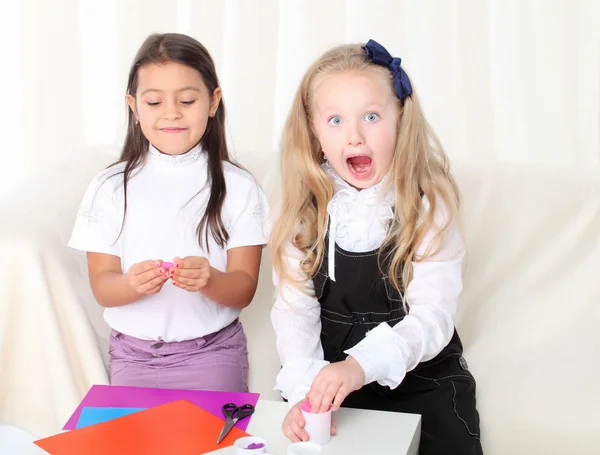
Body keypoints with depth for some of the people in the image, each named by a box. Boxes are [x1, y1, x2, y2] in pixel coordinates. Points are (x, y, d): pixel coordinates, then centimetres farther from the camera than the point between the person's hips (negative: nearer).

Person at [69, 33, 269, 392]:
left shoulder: (238, 187, -4)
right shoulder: (111, 187, -1)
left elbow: (243, 291, -6)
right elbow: (102, 287, -3)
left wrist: (209, 279, -28)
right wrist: (133, 283, -26)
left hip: (212, 352, -1)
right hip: (132, 354, 1)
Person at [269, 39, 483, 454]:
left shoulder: (429, 206, -11)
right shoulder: (306, 210, -4)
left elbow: (433, 316, -19)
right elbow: (294, 310, -8)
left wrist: (361, 365, -37)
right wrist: (305, 388, -26)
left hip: (421, 377, -1)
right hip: (329, 371, 2)